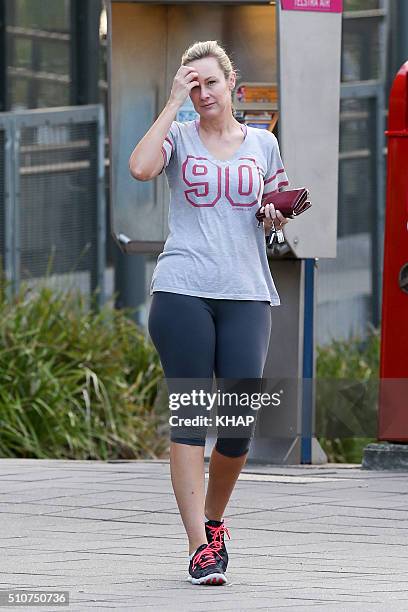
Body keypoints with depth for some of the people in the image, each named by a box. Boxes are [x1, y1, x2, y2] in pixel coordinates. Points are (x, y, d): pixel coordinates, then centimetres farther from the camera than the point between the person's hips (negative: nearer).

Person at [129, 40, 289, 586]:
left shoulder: (262, 144, 15)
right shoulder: (178, 136, 6)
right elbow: (141, 168, -16)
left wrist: (276, 216, 0)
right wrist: (174, 102, -9)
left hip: (247, 294, 2)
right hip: (183, 291, -2)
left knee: (241, 423, -3)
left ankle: (213, 519, 23)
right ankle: (199, 546, -7)